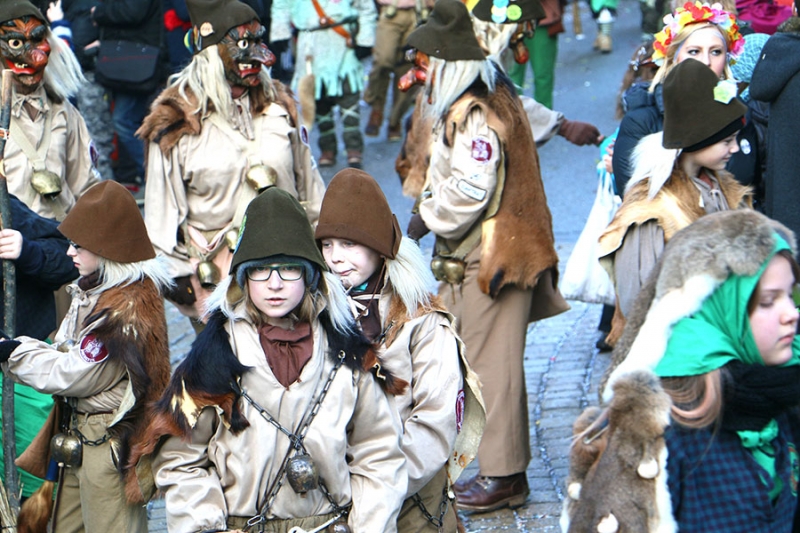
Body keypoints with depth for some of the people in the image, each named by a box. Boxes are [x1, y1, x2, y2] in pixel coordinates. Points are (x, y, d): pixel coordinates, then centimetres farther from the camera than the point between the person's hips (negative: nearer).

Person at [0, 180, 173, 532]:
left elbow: (73, 375, -22)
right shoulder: (95, 289, 8)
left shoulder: (127, 309, -24)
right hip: (79, 436, 10)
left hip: (109, 443, -10)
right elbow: (65, 354, 10)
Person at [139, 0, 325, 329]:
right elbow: (162, 213, -2)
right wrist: (177, 277, -3)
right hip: (217, 279, -4)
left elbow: (308, 181, 18)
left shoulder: (278, 106, 9)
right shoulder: (176, 123, -5)